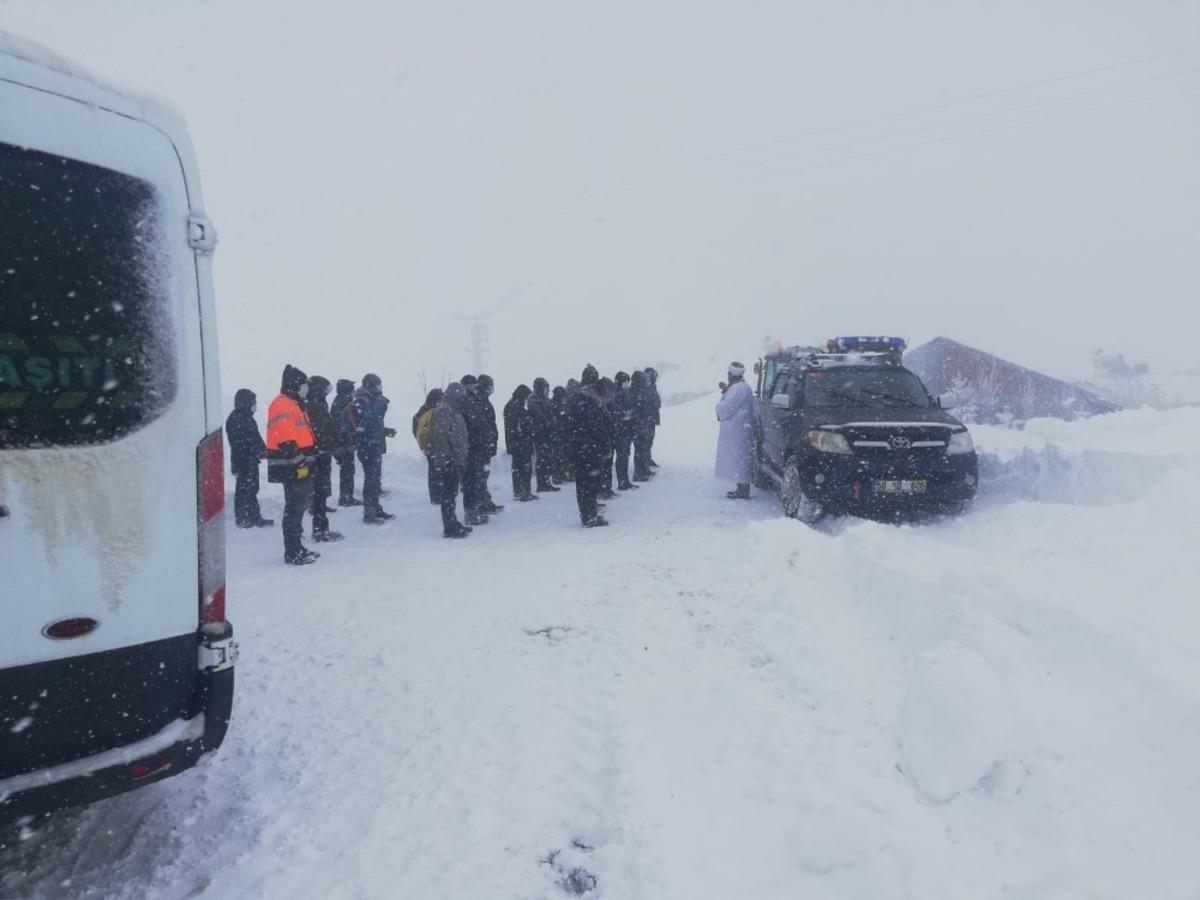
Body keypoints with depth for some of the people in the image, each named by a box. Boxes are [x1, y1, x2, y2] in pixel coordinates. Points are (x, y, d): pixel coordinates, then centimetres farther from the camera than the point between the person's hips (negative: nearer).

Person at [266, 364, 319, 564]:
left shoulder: (294, 404, 19)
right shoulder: (282, 405, -14)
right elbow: (286, 440, -22)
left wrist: (305, 461, 25)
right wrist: (300, 464, -23)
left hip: (300, 466, 11)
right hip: (292, 468, -11)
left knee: (300, 505, 16)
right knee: (295, 508, -6)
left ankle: (297, 548, 25)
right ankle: (293, 552, -1)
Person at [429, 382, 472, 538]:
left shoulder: (453, 411, 17)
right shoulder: (443, 410, -14)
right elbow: (441, 436, -20)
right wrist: (446, 458, -23)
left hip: (455, 460, 10)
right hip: (448, 461, -10)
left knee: (451, 494, 16)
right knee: (448, 494, -5)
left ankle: (453, 524, 25)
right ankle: (450, 528, 0)